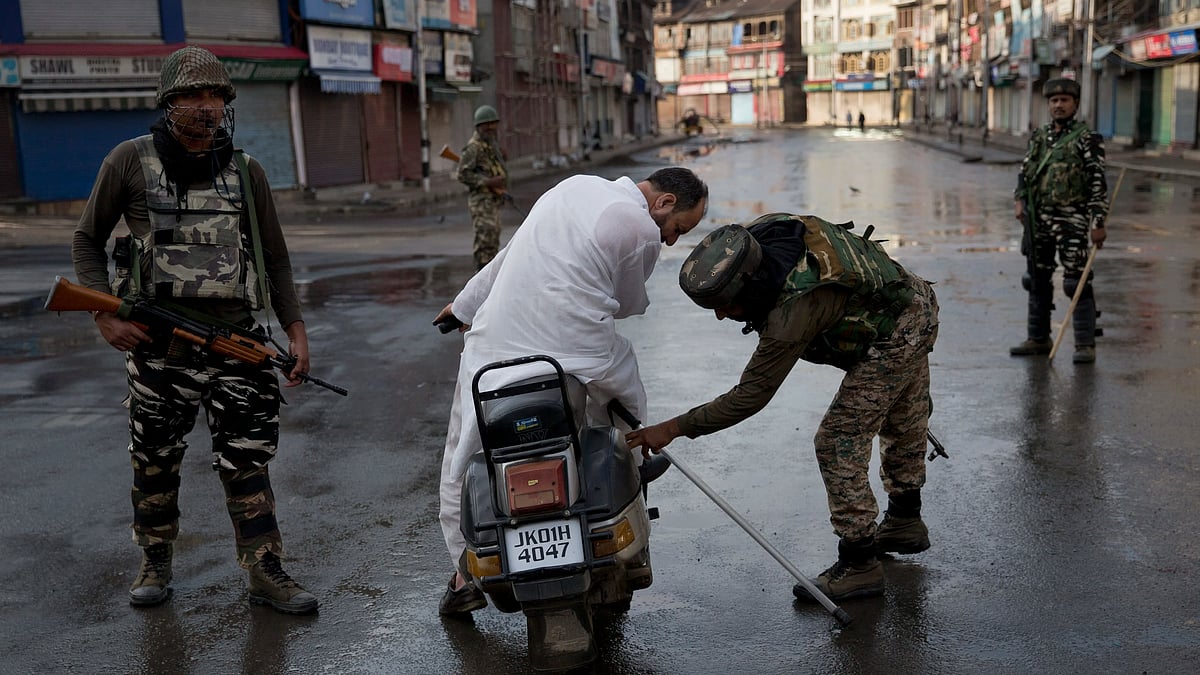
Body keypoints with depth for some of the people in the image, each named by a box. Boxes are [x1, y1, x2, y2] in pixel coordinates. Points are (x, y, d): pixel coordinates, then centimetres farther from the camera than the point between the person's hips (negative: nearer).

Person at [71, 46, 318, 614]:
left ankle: (266, 573, 10)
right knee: (155, 461, 10)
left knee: (248, 459, 2)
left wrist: (295, 328, 5)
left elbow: (275, 258, 13)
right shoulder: (130, 161, 0)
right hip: (158, 342, -1)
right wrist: (105, 314, -5)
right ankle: (155, 565, 30)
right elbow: (87, 240, 7)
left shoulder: (246, 172, 7)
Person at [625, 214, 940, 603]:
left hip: (893, 343, -10)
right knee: (902, 424, 26)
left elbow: (751, 396, -34)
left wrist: (674, 428, -32)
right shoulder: (762, 233, -18)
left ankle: (858, 564, -1)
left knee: (839, 443, -9)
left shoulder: (795, 310, -40)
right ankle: (905, 523, 46)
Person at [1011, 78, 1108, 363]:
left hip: (1072, 220, -6)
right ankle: (1038, 339, 22)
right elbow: (1025, 170, 20)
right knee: (1037, 280, 12)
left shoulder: (1087, 139, -6)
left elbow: (1098, 182, -9)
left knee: (1077, 282, -7)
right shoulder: (1039, 135, 11)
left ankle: (1085, 345, -1)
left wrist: (1098, 223, -14)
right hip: (1038, 219, 6)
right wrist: (1020, 201, 4)